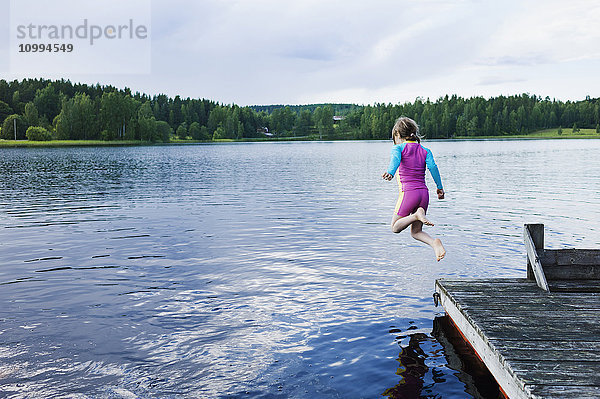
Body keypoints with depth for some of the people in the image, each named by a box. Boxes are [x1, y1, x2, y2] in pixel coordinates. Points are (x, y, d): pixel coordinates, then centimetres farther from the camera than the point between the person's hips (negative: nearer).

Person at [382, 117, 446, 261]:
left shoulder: (398, 148, 2)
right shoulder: (425, 151, 14)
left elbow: (395, 160, -19)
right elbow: (433, 167, -1)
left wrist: (390, 173, -37)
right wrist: (440, 187, 0)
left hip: (408, 193, -5)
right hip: (424, 193, 5)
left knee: (395, 227, 13)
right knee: (416, 232, 17)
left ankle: (417, 215, -14)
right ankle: (434, 243, -13)